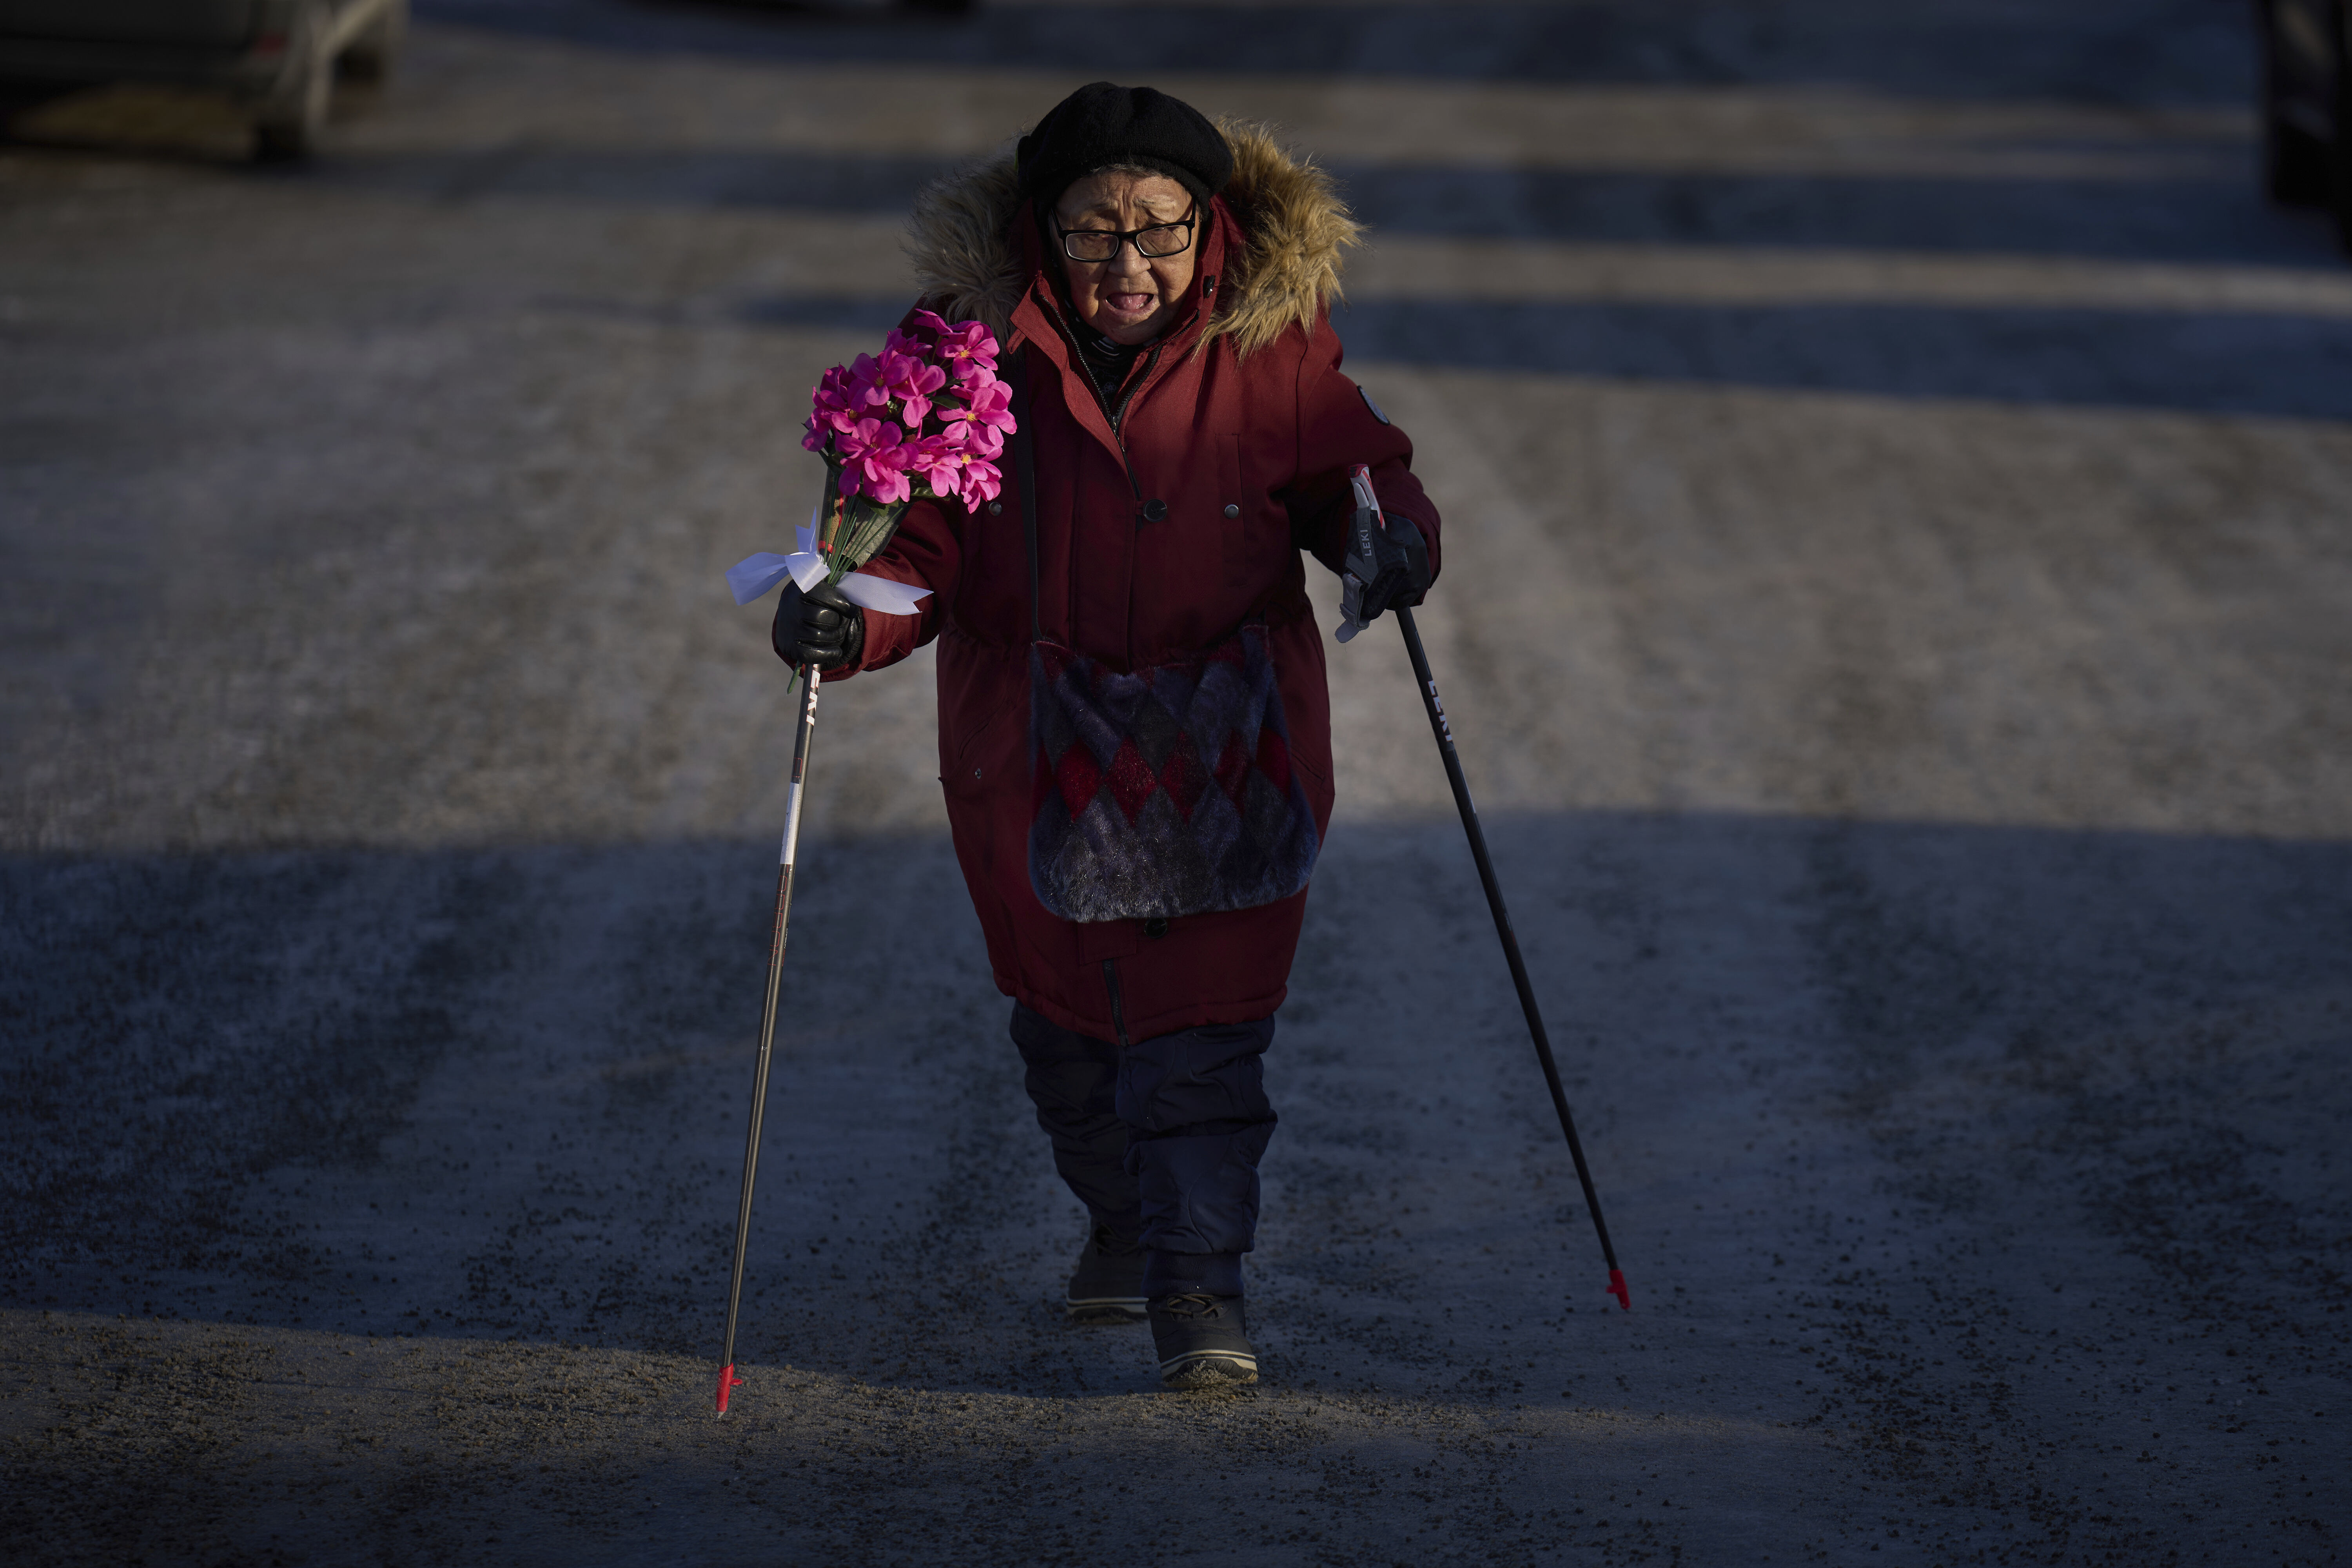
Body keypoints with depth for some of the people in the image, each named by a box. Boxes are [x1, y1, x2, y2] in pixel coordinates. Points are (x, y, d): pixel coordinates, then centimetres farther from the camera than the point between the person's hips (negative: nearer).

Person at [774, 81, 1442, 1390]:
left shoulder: (1272, 340, -11)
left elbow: (1350, 469, 1)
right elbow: (918, 542, -11)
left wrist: (1395, 536, -22)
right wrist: (849, 616, -31)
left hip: (1227, 744, -1)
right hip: (1041, 746, 1)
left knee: (1205, 1012, -7)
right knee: (1070, 1001, 18)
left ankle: (1200, 1278, 5)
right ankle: (1122, 1214, 43)